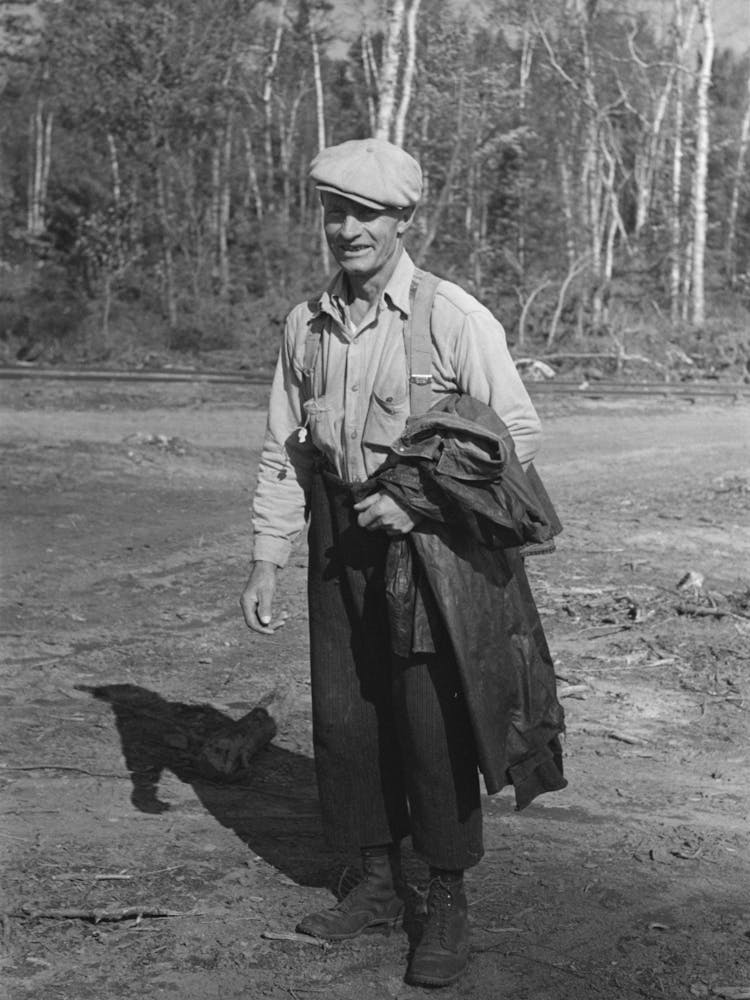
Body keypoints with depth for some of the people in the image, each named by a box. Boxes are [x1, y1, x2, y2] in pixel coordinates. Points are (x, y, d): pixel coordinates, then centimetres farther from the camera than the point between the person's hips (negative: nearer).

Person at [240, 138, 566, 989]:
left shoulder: (454, 318, -10)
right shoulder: (306, 325, 5)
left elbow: (519, 433, -7)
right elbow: (282, 450, 10)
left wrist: (415, 502, -14)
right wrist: (265, 562, 5)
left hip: (433, 543, -5)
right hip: (342, 545, 5)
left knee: (435, 725, -2)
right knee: (347, 718, 9)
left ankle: (448, 908, 14)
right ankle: (377, 885, 27)